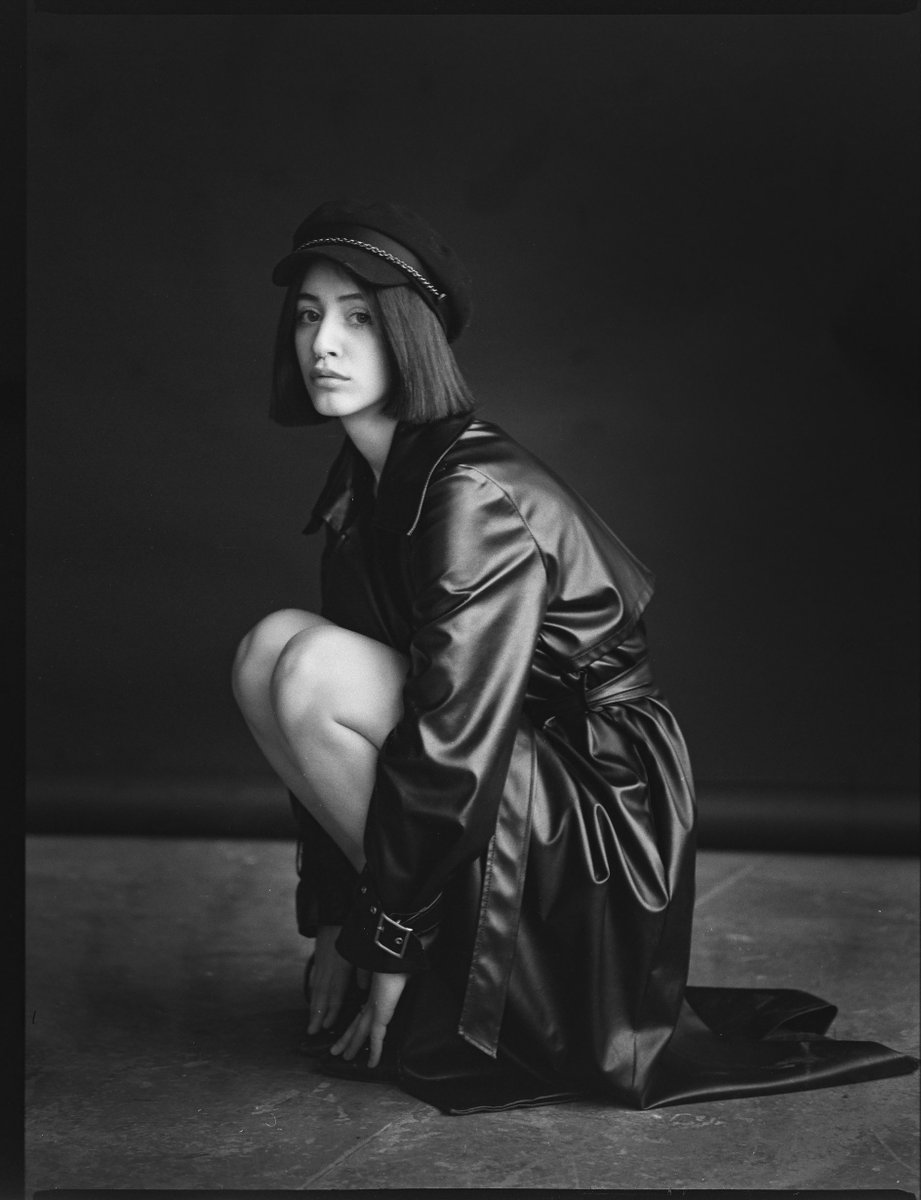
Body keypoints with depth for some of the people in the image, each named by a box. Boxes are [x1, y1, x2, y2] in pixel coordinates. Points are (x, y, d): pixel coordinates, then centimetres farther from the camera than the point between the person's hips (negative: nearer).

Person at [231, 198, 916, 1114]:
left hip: (596, 813, -8)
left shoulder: (476, 495, -24)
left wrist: (389, 949, -18)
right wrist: (329, 924, 4)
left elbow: (457, 741, -26)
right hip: (515, 774, 8)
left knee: (310, 668, -24)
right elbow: (338, 720, 6)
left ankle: (430, 1003, -8)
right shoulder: (363, 486, 4)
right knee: (268, 654, -4)